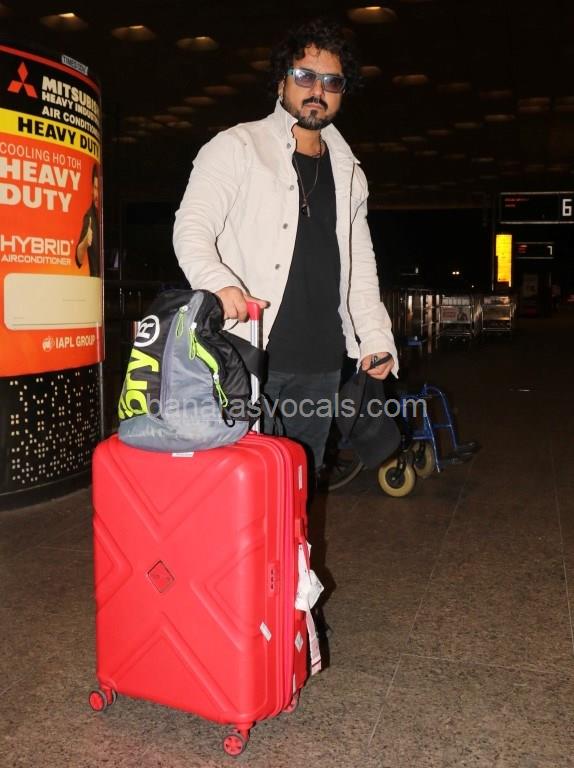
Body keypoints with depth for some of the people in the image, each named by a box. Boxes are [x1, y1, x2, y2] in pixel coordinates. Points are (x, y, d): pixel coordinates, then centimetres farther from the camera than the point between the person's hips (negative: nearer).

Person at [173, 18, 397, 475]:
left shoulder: (348, 171, 21)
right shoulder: (237, 147, 4)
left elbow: (359, 263, 23)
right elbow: (193, 228, -7)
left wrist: (375, 336, 11)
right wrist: (219, 284, -28)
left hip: (321, 364, 5)